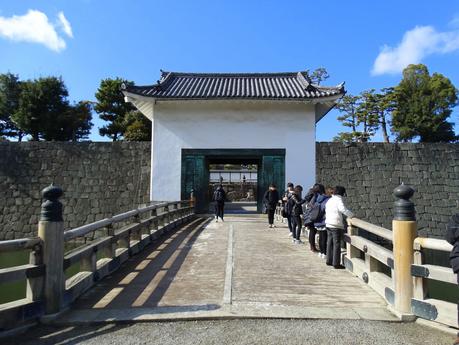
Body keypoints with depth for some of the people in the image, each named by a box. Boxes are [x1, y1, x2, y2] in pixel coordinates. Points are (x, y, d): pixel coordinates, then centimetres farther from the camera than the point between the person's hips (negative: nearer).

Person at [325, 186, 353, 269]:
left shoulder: (329, 201, 15)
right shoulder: (338, 200, -11)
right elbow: (343, 210, -26)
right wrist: (352, 215, -20)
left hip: (328, 224, 8)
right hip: (336, 225, -8)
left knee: (330, 243, 15)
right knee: (337, 244, -2)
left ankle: (329, 261, 23)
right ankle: (336, 263, 1)